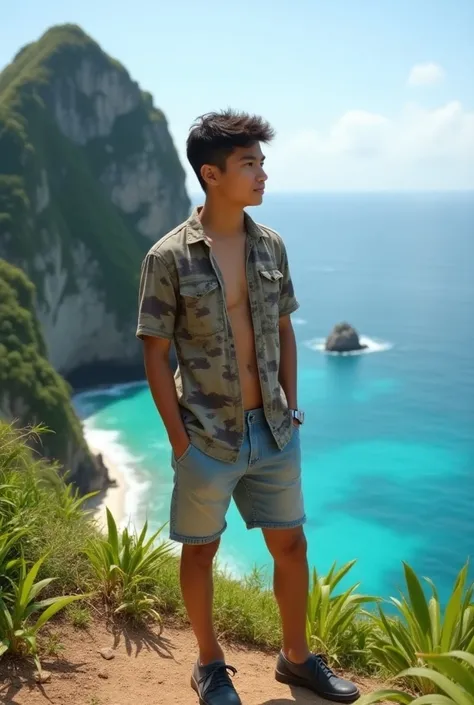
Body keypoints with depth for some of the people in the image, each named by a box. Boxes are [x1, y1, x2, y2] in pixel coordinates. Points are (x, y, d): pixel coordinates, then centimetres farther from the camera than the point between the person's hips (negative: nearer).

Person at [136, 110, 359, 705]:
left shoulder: (271, 245, 2)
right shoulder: (169, 258, -13)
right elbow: (155, 355, -10)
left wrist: (291, 407, 8)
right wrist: (180, 441, -10)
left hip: (273, 430, 5)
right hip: (208, 436, -4)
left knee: (290, 544, 14)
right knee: (200, 548, 12)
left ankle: (296, 657, 36)